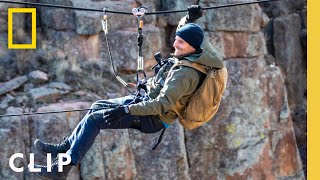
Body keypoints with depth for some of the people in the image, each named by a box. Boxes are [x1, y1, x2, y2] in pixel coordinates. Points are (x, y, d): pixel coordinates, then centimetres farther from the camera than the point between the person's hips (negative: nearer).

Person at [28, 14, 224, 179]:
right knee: (98, 106, 14)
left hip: (152, 118, -10)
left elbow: (163, 104, -35)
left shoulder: (185, 73, -29)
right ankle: (65, 146, 20)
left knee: (94, 119, -14)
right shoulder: (190, 58, 1)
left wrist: (126, 110, -35)